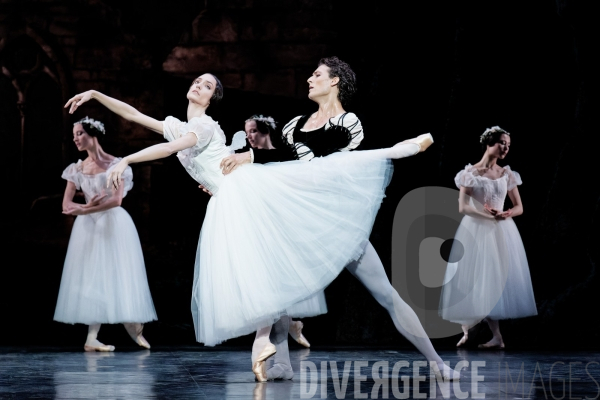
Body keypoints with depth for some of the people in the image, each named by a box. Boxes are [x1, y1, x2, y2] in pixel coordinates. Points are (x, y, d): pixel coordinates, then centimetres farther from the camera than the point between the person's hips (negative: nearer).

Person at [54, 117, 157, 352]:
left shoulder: (115, 164, -4)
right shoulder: (77, 169, 9)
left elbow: (116, 200, -14)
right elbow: (66, 205, 5)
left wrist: (83, 211, -17)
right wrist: (87, 207, -15)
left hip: (114, 225, -3)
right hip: (88, 228, 3)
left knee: (116, 275, -2)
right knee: (93, 277, -1)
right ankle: (92, 338, -4)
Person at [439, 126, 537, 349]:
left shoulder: (507, 175, 8)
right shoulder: (470, 173, -3)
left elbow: (519, 207, 9)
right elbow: (463, 207, -11)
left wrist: (505, 214, -13)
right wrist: (489, 214, -23)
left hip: (502, 232, 3)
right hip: (477, 231, -3)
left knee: (500, 279, -3)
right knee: (479, 280, -3)